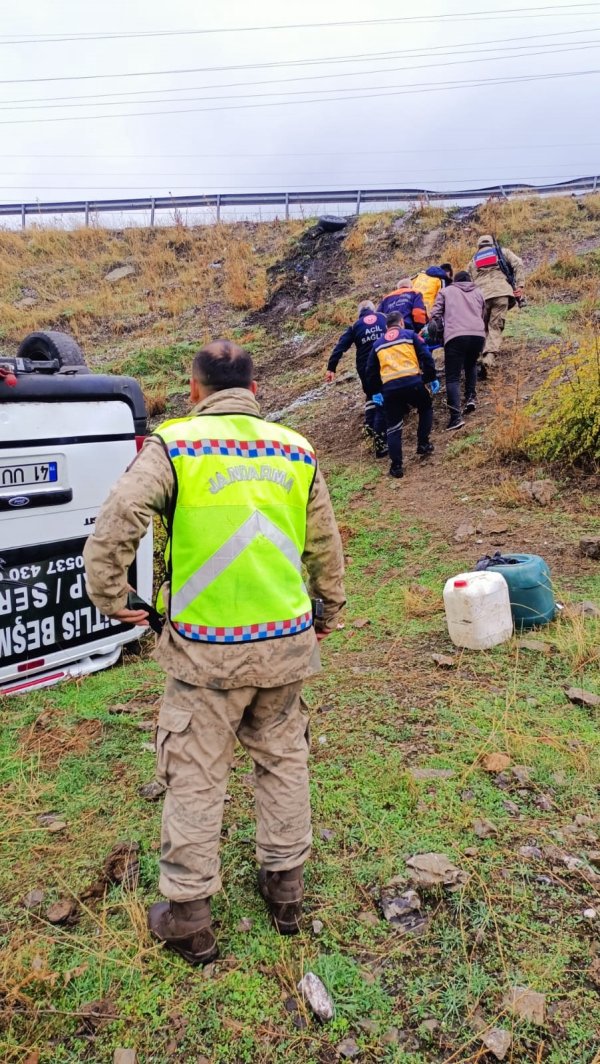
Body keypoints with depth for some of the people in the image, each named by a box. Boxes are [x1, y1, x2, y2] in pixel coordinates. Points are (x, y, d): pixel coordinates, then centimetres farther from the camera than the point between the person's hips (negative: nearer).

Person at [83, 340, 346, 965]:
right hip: (287, 642, 4)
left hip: (206, 649, -3)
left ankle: (187, 919, 27)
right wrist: (328, 611, 25)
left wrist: (110, 599, -3)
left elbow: (116, 522, -19)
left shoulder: (173, 445, -8)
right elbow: (326, 545, 10)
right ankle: (284, 888, 37)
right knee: (283, 761, 21)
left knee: (195, 779, 11)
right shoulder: (295, 449, 4)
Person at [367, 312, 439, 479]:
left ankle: (396, 466, 4)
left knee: (393, 428, 9)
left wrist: (376, 392, 34)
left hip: (389, 389, 2)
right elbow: (426, 357, 7)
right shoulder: (410, 334, 15)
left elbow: (371, 371, 25)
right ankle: (423, 444, 22)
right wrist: (432, 378, 15)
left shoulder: (378, 344, 23)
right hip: (413, 382, -1)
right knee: (426, 408, 28)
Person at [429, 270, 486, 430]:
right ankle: (471, 397, 15)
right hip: (478, 334, 3)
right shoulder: (477, 293, 29)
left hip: (455, 336, -3)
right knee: (471, 365, 31)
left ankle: (456, 417, -17)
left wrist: (437, 330, 23)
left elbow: (436, 314, 9)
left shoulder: (446, 291, 19)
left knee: (453, 378, -3)